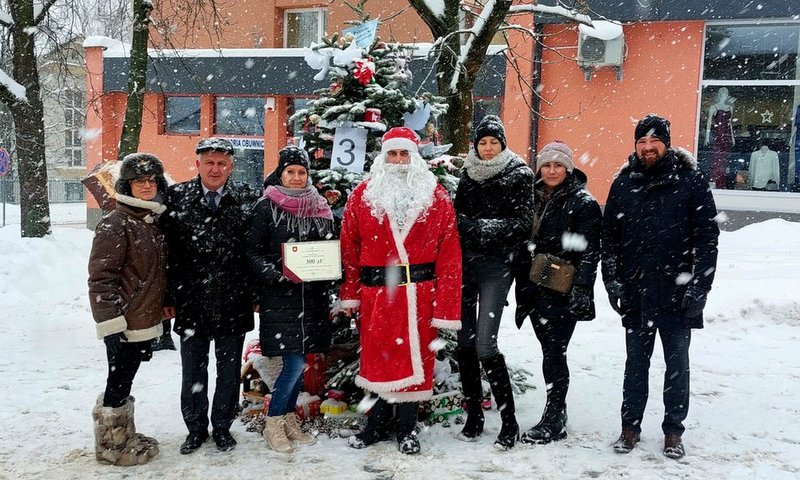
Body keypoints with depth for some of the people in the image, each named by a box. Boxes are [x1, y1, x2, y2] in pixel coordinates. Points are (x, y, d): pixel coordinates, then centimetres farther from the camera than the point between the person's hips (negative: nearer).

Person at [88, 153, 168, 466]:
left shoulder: (154, 222, 11)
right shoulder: (115, 224, -14)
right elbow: (101, 278, -17)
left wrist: (163, 313, 21)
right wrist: (111, 324, -20)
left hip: (145, 322, 8)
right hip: (124, 325, -8)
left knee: (123, 383, 20)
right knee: (118, 384, 5)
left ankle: (124, 437, 34)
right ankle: (111, 447, 21)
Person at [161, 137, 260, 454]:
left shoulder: (248, 198, -1)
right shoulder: (177, 197, 0)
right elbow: (167, 250, 0)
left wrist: (257, 294, -2)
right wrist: (168, 297, -1)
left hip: (233, 303, 0)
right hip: (191, 302, 1)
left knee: (229, 370, 13)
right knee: (193, 371, 13)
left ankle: (222, 426, 30)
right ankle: (196, 428, 31)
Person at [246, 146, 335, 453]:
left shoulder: (319, 208, 11)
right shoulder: (266, 208, -3)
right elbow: (253, 252, -4)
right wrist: (278, 274, -18)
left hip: (312, 295, 5)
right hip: (279, 297, -5)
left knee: (298, 361, 11)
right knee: (295, 362, -8)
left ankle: (288, 418, 27)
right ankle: (272, 424, 11)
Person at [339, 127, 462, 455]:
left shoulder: (435, 196, 1)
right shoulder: (363, 195, 3)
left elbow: (449, 252, -3)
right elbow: (349, 247, 3)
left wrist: (445, 304, -8)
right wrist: (350, 293, -1)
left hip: (419, 292, 0)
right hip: (376, 291, 1)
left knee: (415, 357, 7)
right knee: (377, 356, 8)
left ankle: (407, 427, 24)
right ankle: (378, 422, 28)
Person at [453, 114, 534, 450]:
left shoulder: (519, 175, 1)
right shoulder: (468, 174, 15)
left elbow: (523, 223, -7)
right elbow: (457, 214, 16)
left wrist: (487, 227, -14)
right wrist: (475, 227, -4)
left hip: (496, 265, -5)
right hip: (466, 261, 5)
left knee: (485, 345, -12)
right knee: (464, 341, 6)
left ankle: (509, 422, 2)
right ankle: (473, 415, 20)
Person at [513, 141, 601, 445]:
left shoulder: (583, 203, -5)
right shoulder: (534, 198, 13)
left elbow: (589, 250, -11)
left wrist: (582, 287, -19)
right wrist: (522, 284, 17)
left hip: (563, 292, -6)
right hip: (535, 289, 6)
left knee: (554, 352, -4)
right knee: (549, 351, 12)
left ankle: (553, 421, 6)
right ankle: (557, 413, 23)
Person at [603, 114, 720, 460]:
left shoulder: (691, 182, -3)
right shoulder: (624, 183, 6)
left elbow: (707, 237, -5)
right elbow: (610, 235, 8)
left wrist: (699, 286, -10)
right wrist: (612, 280, 0)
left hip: (677, 293, -2)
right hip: (635, 293, 2)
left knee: (677, 364, 11)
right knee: (636, 362, 13)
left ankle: (673, 431, 24)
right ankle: (631, 426, 24)